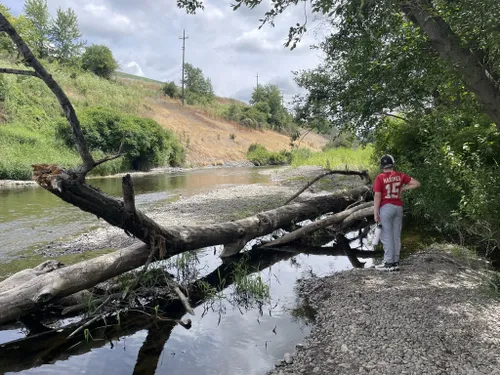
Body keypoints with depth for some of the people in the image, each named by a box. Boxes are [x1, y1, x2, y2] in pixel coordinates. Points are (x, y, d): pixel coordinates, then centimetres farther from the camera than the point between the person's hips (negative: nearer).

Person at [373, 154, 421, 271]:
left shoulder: (380, 178, -9)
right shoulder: (400, 175, 4)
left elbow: (377, 197, -13)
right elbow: (417, 183, 6)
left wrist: (375, 213, -10)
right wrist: (403, 188, 11)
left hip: (386, 208, -5)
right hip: (398, 207, 5)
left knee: (387, 236, 0)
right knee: (396, 236, 10)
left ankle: (388, 263, 3)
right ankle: (395, 262, 16)